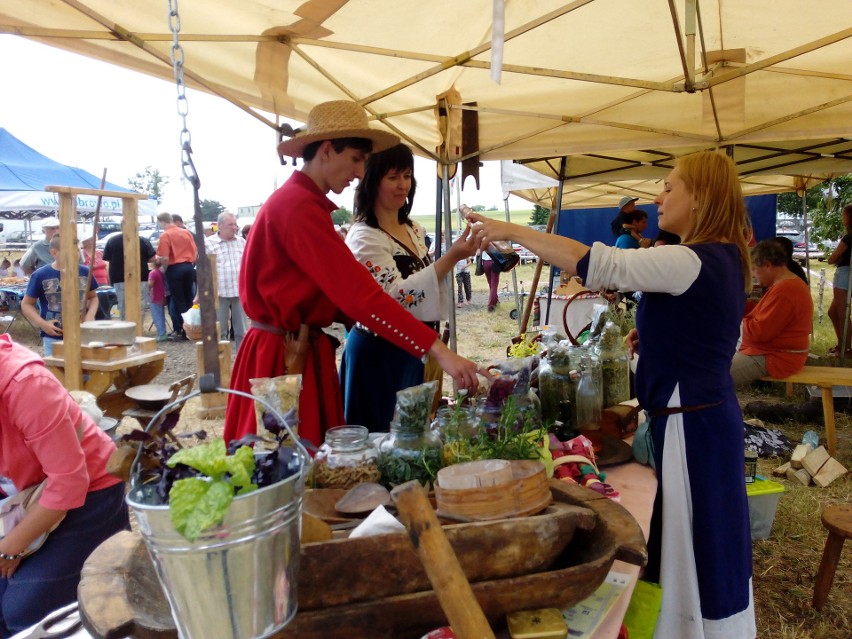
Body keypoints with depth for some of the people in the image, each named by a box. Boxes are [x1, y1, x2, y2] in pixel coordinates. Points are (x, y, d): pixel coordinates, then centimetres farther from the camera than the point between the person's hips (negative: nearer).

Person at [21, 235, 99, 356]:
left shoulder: (85, 272, 2)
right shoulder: (40, 275, -4)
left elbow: (93, 297, 16)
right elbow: (26, 304, 5)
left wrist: (90, 315, -4)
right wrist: (42, 323, -10)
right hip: (53, 338, -2)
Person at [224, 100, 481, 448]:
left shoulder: (299, 201, 14)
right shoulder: (299, 206, -18)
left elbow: (339, 293, 11)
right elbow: (358, 293, -27)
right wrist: (439, 350, -28)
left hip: (302, 352, 10)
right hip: (283, 358, -10)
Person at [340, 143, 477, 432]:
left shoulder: (414, 231, 10)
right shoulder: (364, 237, -14)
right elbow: (397, 295, -24)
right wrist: (451, 257, -31)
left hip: (414, 353, 8)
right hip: (379, 356, -8)